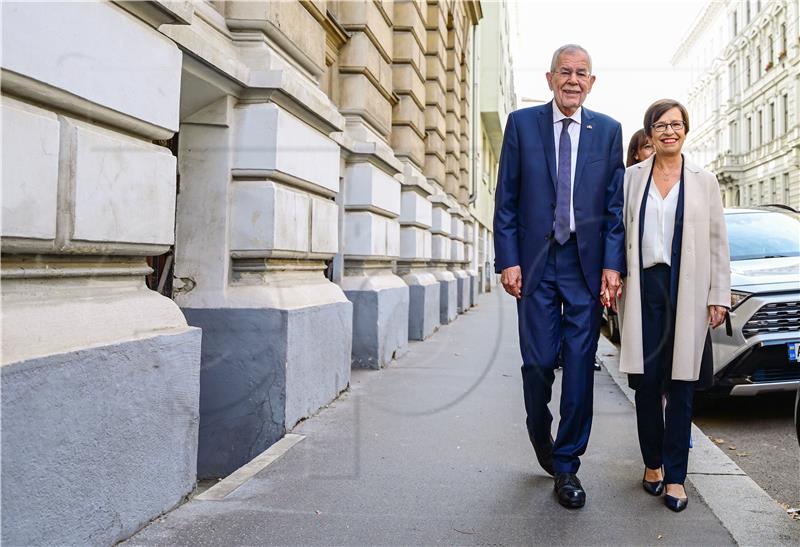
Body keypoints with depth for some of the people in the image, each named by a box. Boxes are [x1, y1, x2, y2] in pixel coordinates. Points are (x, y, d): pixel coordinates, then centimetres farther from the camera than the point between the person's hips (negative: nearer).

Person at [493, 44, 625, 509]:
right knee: (538, 362, 3)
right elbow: (506, 200, 2)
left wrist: (613, 264, -4)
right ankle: (541, 435, 33)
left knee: (580, 366, 2)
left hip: (587, 263, 1)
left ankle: (566, 466, 16)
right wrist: (508, 260, -5)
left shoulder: (608, 130, 8)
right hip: (535, 261, -1)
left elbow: (616, 204, 6)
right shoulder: (522, 123, 5)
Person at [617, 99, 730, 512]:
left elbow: (717, 242, 6)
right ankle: (652, 462, 20)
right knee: (646, 381, 4)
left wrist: (719, 296, 0)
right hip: (644, 288, 1)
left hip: (686, 292, 0)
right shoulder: (632, 178, 9)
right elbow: (620, 233, 8)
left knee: (680, 385, 1)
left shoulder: (704, 181, 8)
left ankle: (675, 475, 9)